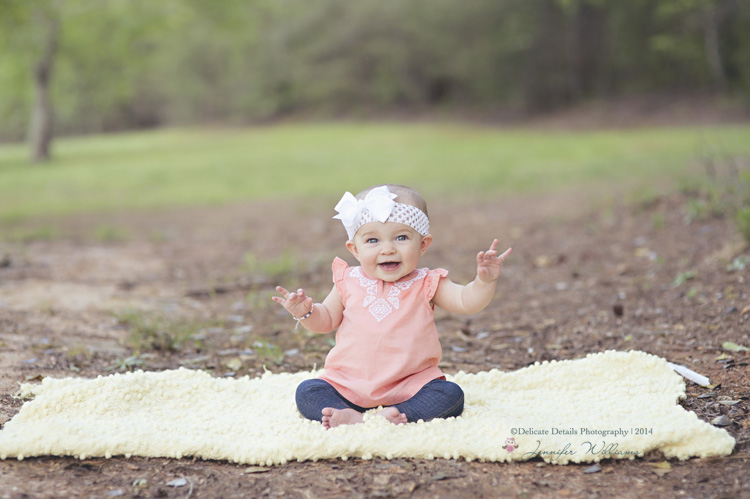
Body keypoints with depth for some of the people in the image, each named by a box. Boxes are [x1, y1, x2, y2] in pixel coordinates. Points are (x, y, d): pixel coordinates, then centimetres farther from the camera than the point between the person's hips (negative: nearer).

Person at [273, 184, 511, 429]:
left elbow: (467, 301, -8)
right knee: (307, 392, -18)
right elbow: (327, 319, 14)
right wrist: (306, 311, -7)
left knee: (451, 395, -24)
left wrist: (484, 281, -28)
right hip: (348, 386, 2)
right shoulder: (349, 282, 4)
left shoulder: (426, 285, 0)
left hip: (410, 387, -1)